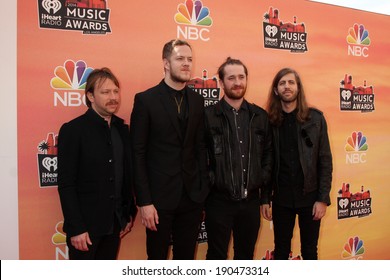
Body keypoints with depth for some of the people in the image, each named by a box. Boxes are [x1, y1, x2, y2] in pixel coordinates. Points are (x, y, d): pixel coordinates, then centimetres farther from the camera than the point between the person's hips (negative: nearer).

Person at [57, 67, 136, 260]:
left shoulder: (122, 129, 6)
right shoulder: (72, 130, -11)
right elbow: (66, 185, -13)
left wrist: (129, 214, 11)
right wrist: (76, 228, -16)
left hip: (114, 222, 6)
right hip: (85, 224, -5)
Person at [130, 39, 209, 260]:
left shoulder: (197, 100, 7)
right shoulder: (145, 99, -7)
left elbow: (200, 148, 8)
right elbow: (138, 154, -9)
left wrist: (203, 190, 4)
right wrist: (144, 201, -12)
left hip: (192, 196, 4)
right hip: (159, 197, -4)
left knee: (187, 257, 16)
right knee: (157, 257, 12)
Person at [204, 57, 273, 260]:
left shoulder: (260, 116, 6)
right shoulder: (208, 115, -7)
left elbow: (269, 151, 12)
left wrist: (264, 179, 1)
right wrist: (207, 180, -11)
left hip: (251, 199, 4)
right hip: (219, 200, -4)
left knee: (246, 254, 19)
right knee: (217, 256, 10)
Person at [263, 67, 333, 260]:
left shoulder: (315, 118, -3)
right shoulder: (270, 121, -1)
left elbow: (325, 161, -3)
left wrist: (323, 198, -8)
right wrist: (265, 199, -1)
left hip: (309, 197, 0)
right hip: (281, 198, 1)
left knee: (309, 252, 14)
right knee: (281, 252, 14)